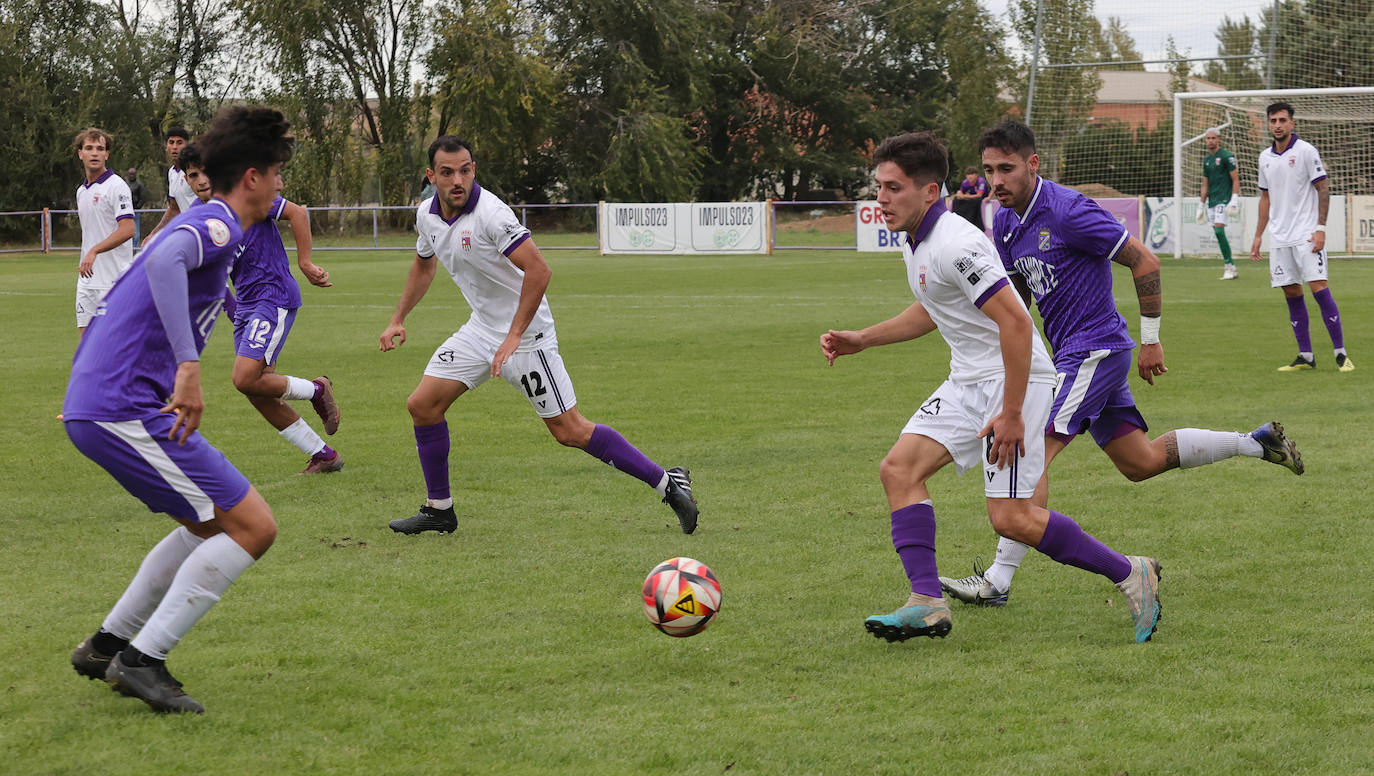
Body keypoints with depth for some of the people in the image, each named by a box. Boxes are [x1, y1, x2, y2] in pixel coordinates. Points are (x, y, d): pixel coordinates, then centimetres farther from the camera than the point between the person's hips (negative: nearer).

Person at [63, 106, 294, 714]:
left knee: (213, 524, 22)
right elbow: (163, 262, -33)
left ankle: (109, 644, 23)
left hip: (94, 406, 10)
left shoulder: (202, 224, 21)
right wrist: (189, 366, -36)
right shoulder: (218, 224, -11)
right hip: (125, 408, -10)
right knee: (253, 527, -7)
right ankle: (142, 659, -8)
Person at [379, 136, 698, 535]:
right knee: (422, 405, 1)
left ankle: (667, 484, -1)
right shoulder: (426, 214, 1)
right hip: (481, 330, 8)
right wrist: (398, 319, 21)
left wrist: (514, 336, -29)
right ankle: (439, 509, 15)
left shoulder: (490, 213, -24)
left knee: (569, 431, -9)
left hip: (526, 334, -8)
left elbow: (539, 270, -29)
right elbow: (423, 265, 23)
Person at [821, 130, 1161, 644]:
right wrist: (861, 340, 21)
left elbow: (1015, 323, -26)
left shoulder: (954, 245, -22)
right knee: (899, 468, -5)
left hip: (1014, 379, -10)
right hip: (968, 381, 10)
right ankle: (927, 602, -7)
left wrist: (1011, 413, -26)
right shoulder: (916, 240, 10)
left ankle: (1130, 575, 3)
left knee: (1010, 518, -13)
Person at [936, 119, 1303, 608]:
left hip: (1095, 350, -9)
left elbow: (1144, 261, -14)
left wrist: (1150, 340, -11)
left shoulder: (1067, 211, -19)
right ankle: (1255, 443, 28)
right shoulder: (1005, 223, 6)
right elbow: (1016, 291, 23)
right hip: (1073, 354, 9)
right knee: (1140, 463, 15)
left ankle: (997, 581, -15)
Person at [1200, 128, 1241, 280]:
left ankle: (1229, 267, -16)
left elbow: (1235, 179, -8)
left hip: (1223, 199, -8)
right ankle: (1232, 269, 8)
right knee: (1218, 235, 4)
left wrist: (1234, 200, -17)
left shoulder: (1226, 156, -5)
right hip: (1211, 202, 8)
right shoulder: (1207, 160, 18)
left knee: (1219, 230, -20)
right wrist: (1202, 205, 21)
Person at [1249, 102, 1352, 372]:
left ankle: (1341, 353, -8)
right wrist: (1258, 236, 18)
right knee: (1292, 294, 5)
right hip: (1279, 238, 6)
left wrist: (1320, 228, -14)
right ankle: (1305, 357, 10)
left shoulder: (1305, 151, -6)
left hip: (1306, 235, -6)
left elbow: (1323, 188, -6)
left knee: (1319, 289, -13)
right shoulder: (1265, 157, 12)